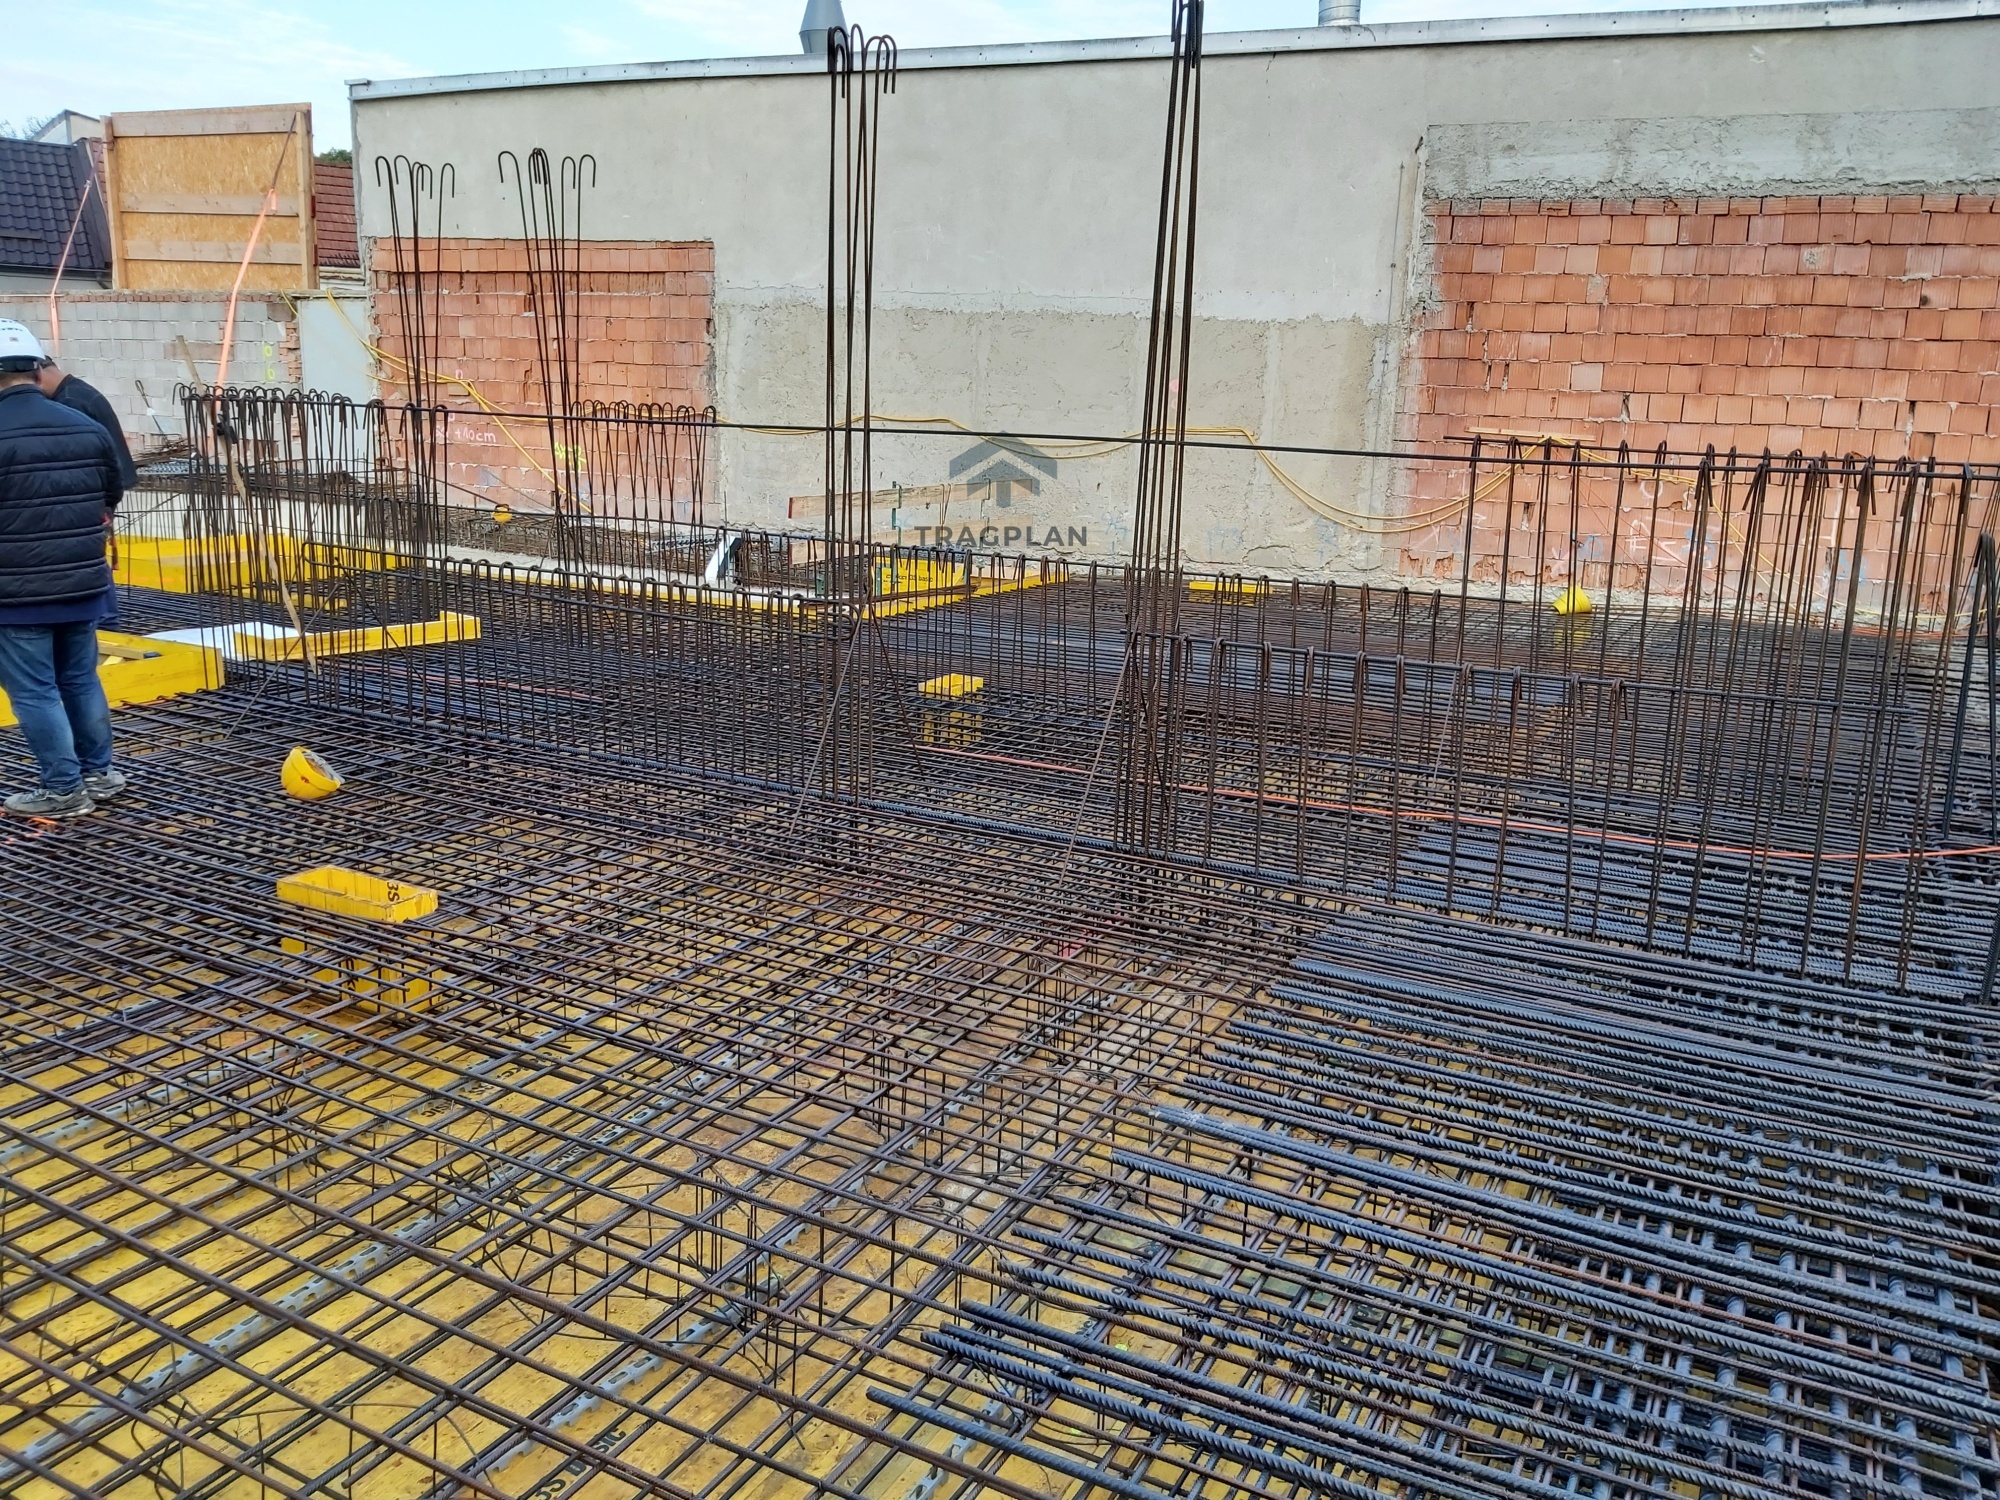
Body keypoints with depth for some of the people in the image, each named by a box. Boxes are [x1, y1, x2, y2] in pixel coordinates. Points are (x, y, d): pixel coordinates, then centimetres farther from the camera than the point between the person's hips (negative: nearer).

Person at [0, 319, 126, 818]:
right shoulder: (88, 428, 3)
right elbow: (113, 495, 15)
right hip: (84, 584, 6)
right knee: (81, 680, 19)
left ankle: (64, 789, 7)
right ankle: (99, 772, 26)